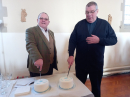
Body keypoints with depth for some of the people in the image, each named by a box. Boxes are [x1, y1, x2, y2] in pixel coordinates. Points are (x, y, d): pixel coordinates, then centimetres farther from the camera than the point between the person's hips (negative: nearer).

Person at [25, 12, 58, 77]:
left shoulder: (51, 32, 14)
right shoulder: (30, 31, -7)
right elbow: (30, 45, -22)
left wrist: (55, 61, 16)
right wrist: (37, 58, -37)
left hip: (50, 66, 6)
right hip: (37, 66, -5)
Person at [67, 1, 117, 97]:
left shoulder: (105, 24, 0)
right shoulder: (79, 24, 1)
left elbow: (114, 40, -1)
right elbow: (72, 41, -2)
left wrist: (99, 40, -18)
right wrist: (71, 55, -15)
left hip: (97, 63, 0)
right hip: (80, 62, 1)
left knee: (96, 86, 18)